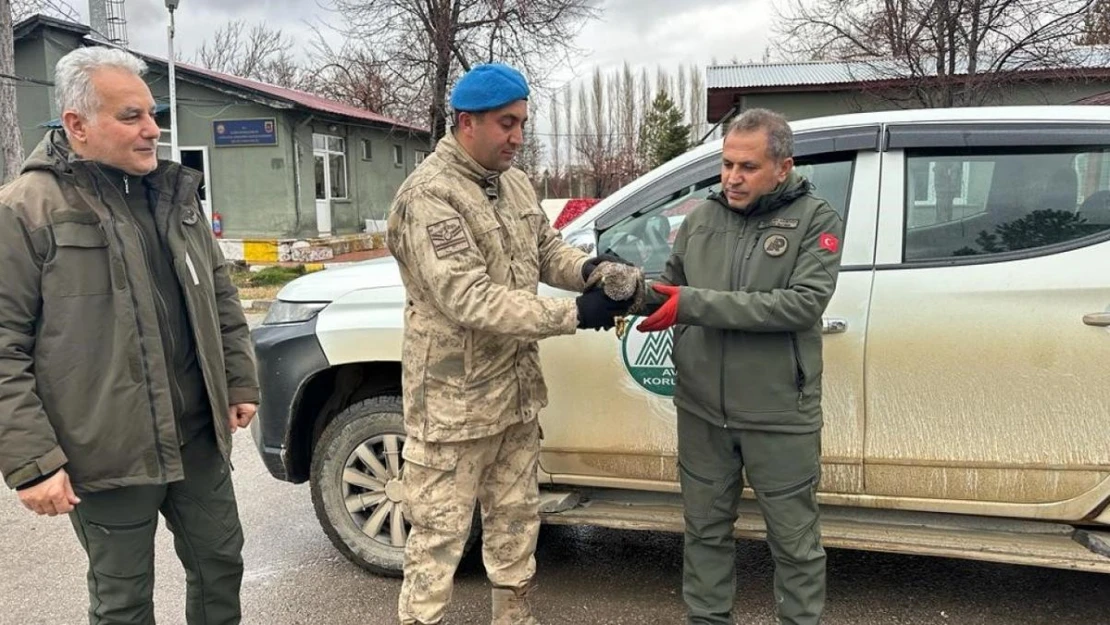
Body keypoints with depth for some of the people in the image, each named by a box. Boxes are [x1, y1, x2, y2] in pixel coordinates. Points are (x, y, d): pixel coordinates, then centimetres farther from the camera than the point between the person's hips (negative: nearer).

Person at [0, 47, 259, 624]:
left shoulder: (175, 194, 8)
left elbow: (221, 299, 15)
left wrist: (241, 382, 10)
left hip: (199, 438, 5)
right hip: (107, 454, -5)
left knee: (221, 565, 18)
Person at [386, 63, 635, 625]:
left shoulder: (514, 184, 8)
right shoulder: (429, 196, -20)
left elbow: (547, 250, 15)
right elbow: (470, 300, -27)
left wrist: (589, 268, -9)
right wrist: (574, 314, -28)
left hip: (516, 390, 9)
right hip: (455, 400, -8)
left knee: (516, 519, 22)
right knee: (440, 535, 3)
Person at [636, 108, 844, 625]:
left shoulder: (816, 220, -6)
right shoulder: (700, 219, 5)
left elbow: (804, 304, -20)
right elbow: (669, 288, 11)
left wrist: (696, 304, -24)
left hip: (779, 415, -3)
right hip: (702, 411, 4)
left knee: (793, 539, 13)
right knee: (706, 529, 18)